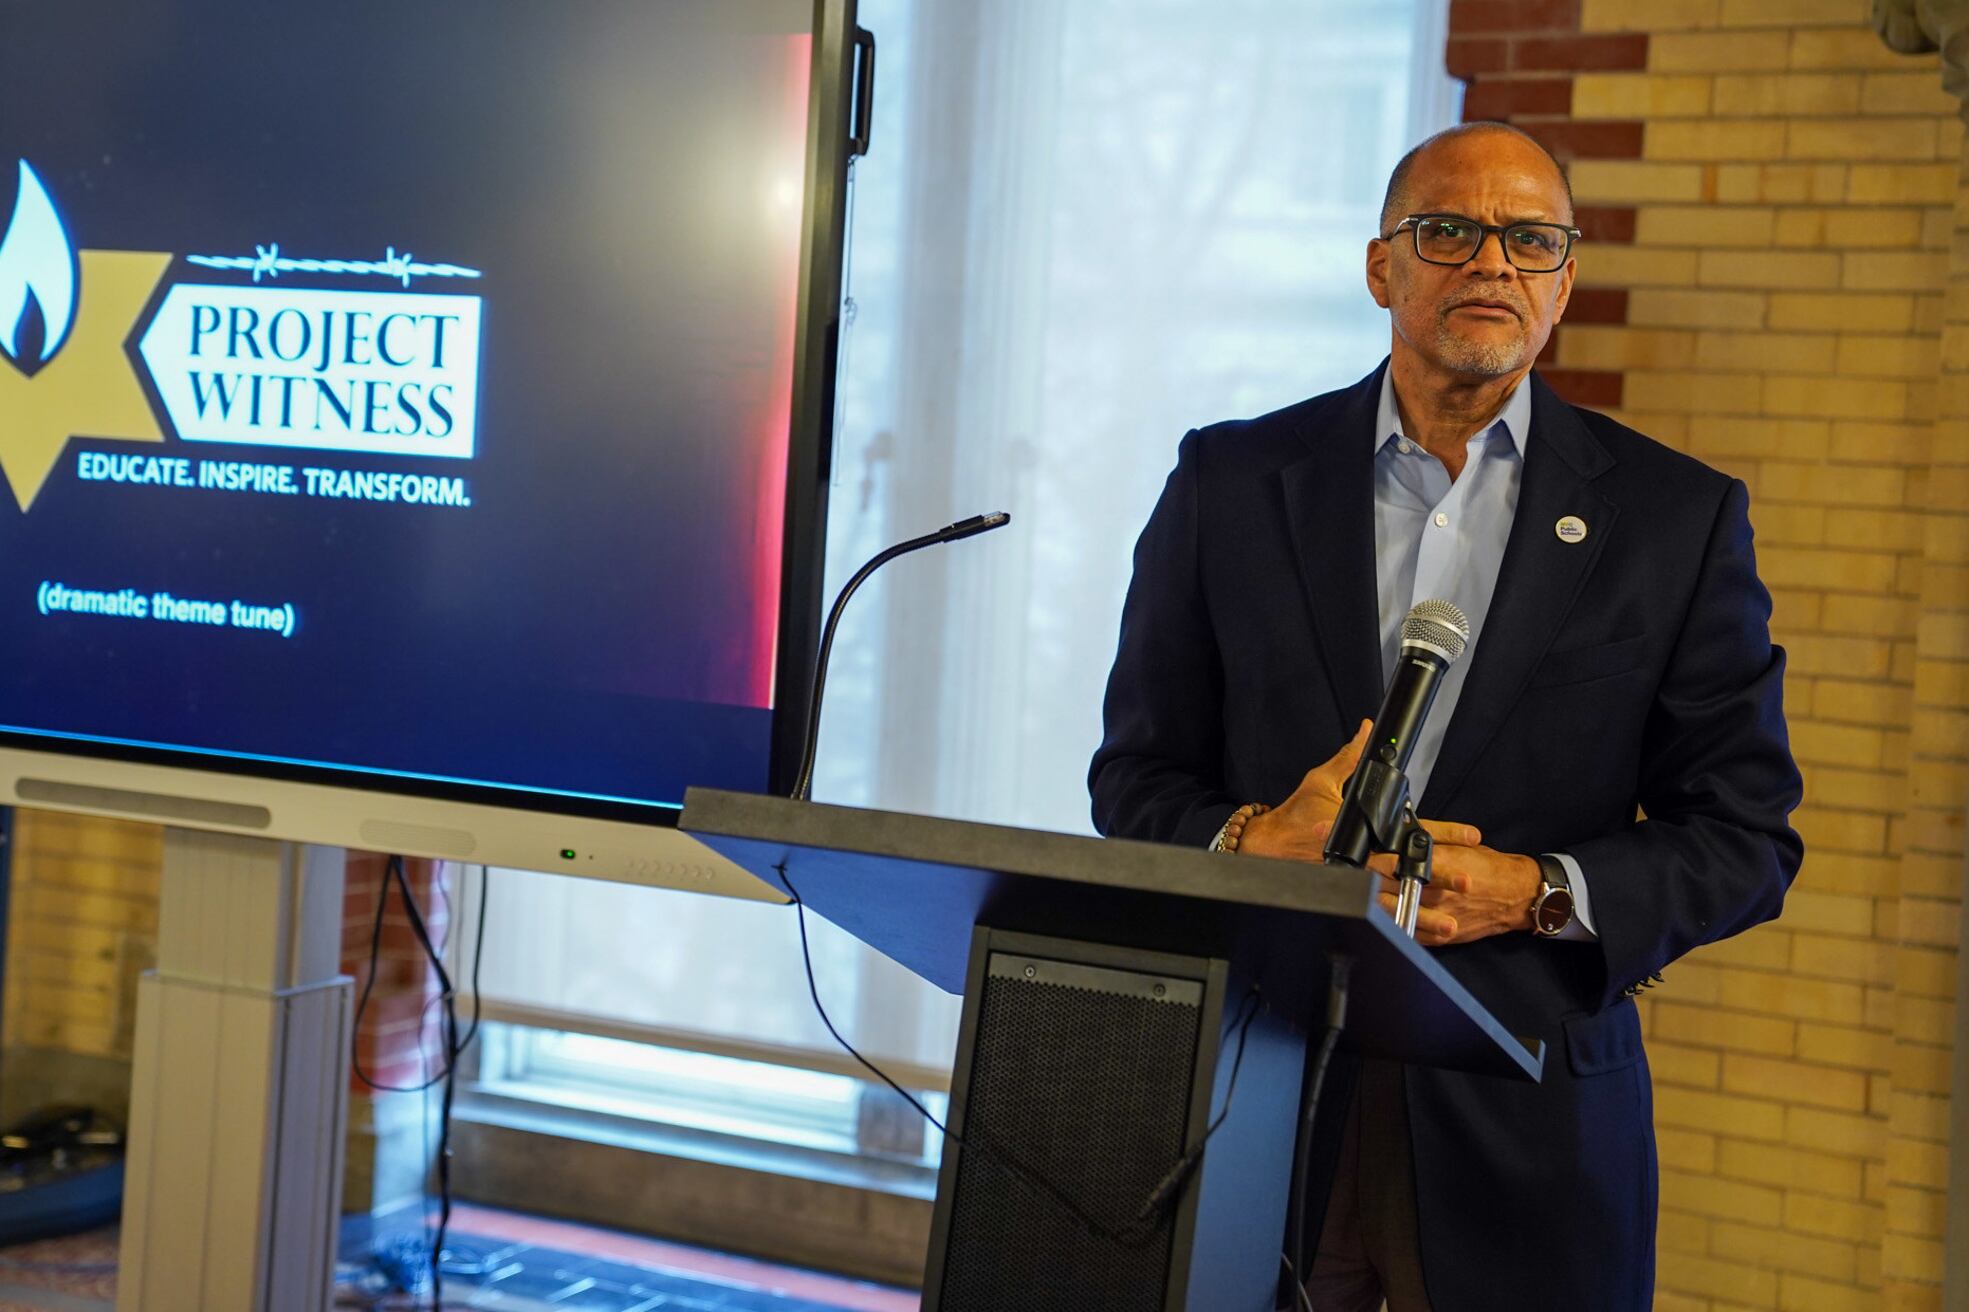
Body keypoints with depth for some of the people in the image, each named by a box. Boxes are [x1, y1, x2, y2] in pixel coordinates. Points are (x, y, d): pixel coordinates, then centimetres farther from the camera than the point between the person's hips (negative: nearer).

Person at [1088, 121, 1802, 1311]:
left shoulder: (1678, 517, 2)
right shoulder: (1232, 481, 4)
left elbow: (1747, 835, 2)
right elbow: (1137, 774, 7)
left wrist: (1535, 894, -14)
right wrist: (1253, 841, -14)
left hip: (1526, 1124, 0)